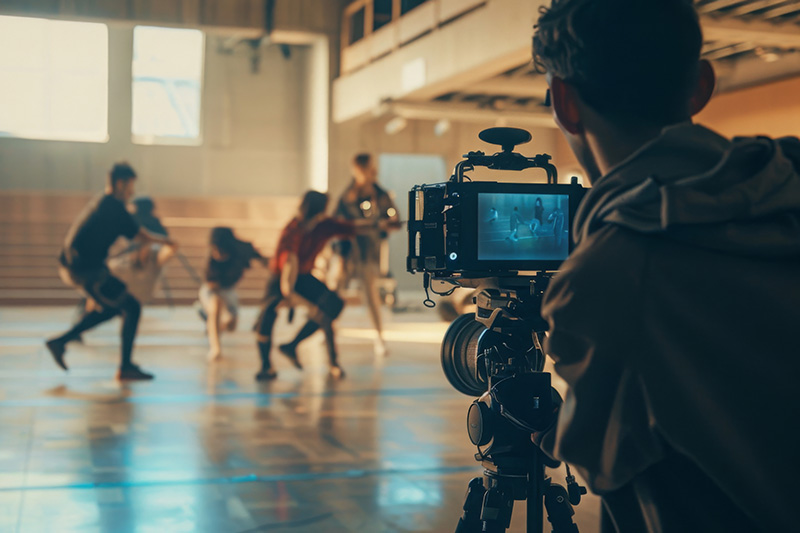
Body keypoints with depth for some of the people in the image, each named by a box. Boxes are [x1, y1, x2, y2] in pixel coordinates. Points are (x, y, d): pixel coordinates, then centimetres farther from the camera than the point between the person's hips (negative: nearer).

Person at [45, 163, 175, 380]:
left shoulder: (101, 203, 15)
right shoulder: (114, 207, -14)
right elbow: (143, 236, -12)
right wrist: (165, 241, 6)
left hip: (71, 266, 10)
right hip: (85, 270, -10)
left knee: (110, 308, 24)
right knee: (132, 308, -2)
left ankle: (60, 341, 22)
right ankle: (126, 367, 1)